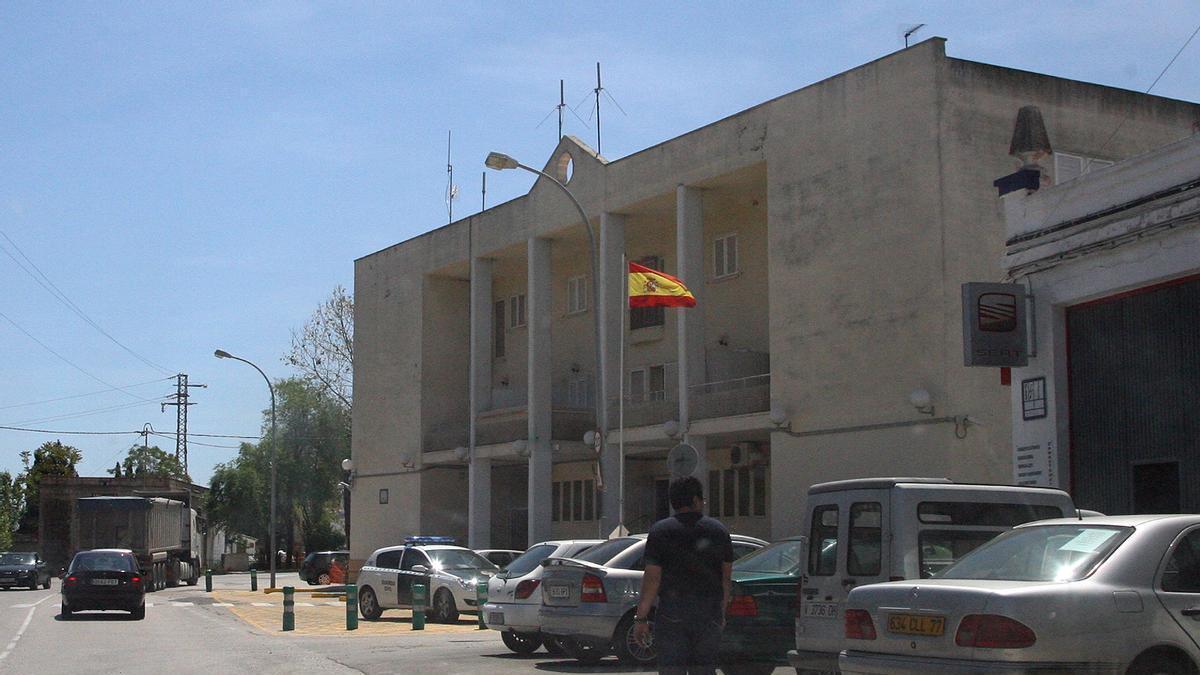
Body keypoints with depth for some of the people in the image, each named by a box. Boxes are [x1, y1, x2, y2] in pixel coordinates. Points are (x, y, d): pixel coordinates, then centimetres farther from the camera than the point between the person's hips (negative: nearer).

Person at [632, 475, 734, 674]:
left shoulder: (660, 531, -2)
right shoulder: (719, 530, 7)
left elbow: (652, 579, -7)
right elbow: (725, 579, 9)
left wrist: (641, 618, -3)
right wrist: (721, 614, 18)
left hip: (672, 614, -3)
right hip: (710, 613, 3)